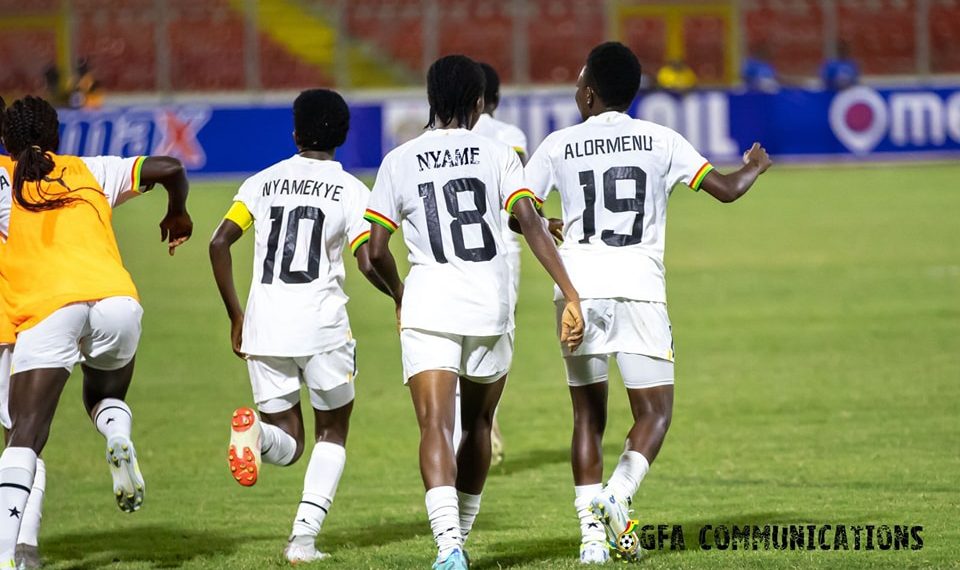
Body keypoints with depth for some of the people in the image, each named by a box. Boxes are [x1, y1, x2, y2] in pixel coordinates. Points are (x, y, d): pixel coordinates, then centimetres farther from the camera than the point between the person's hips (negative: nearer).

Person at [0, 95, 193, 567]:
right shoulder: (90, 172, 22)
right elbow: (169, 168, 17)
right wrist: (178, 214, 35)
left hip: (45, 311, -3)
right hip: (114, 297, 3)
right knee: (105, 396, 30)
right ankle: (119, 440, -6)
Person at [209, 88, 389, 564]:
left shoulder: (263, 182, 10)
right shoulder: (350, 190, 1)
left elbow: (219, 243, 3)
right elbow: (369, 262, -10)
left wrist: (235, 316, 11)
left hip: (264, 328, 2)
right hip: (322, 327, -2)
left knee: (287, 446, 13)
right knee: (332, 434, 17)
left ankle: (256, 431, -24)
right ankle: (305, 535, -1)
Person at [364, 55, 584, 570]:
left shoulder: (399, 162, 6)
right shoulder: (498, 155, 5)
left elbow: (376, 250, 5)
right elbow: (530, 224, -9)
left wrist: (399, 294, 26)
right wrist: (569, 294, -10)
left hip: (428, 309, -2)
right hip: (491, 307, 2)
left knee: (435, 426, -11)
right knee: (477, 424, 21)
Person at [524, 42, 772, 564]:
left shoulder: (560, 145, 6)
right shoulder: (660, 142, 6)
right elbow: (726, 189, 6)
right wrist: (755, 167, 28)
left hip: (578, 289, 1)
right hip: (639, 290, -1)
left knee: (588, 414, 11)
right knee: (654, 413, 7)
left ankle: (591, 531, 2)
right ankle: (616, 498, -19)